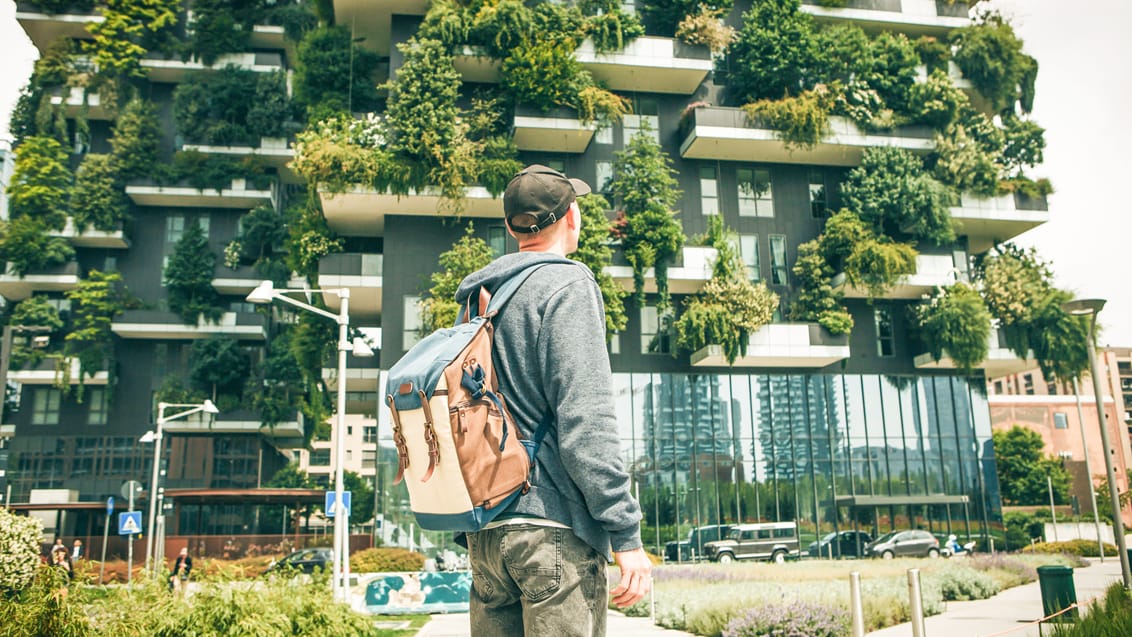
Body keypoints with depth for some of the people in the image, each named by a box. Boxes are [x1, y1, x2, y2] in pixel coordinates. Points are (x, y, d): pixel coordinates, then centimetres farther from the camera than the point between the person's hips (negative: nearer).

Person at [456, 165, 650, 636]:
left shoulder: (477, 299, 14)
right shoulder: (567, 284, -8)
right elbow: (585, 420, -17)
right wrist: (626, 532, -14)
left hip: (484, 532, 8)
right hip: (552, 527, -7)